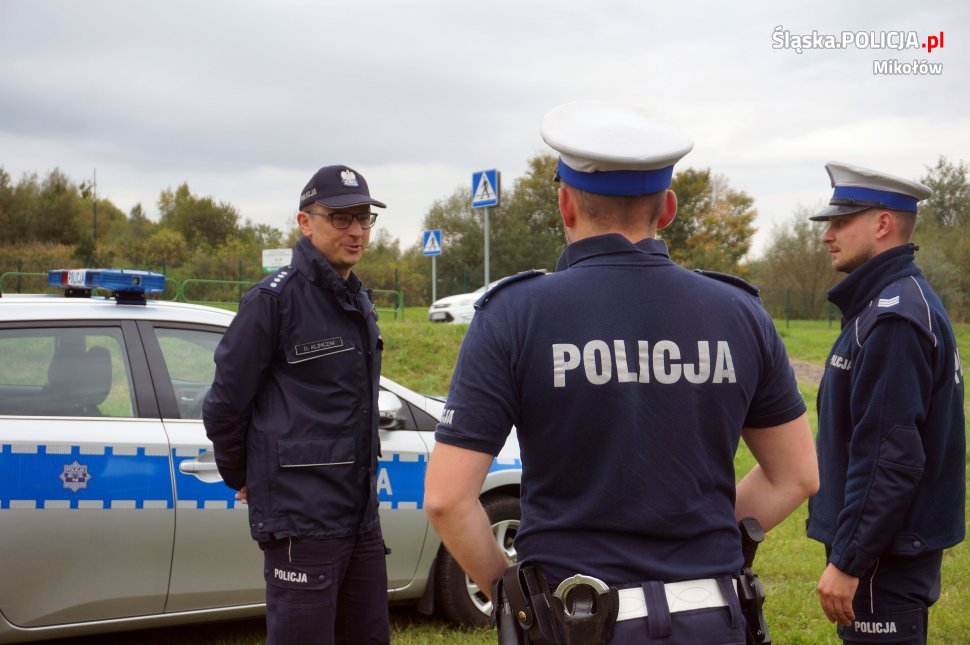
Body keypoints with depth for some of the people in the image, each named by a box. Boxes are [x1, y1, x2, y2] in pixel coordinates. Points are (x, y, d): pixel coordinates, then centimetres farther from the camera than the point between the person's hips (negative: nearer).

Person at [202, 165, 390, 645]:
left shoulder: (359, 303, 13)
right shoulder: (275, 298, -11)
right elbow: (225, 404, -8)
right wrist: (242, 479, 4)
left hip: (361, 512, 8)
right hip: (302, 518, -8)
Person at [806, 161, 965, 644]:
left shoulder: (895, 318, -19)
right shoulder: (887, 302, 13)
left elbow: (891, 457, -24)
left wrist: (847, 560, -21)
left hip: (885, 553, -10)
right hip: (896, 546, 10)